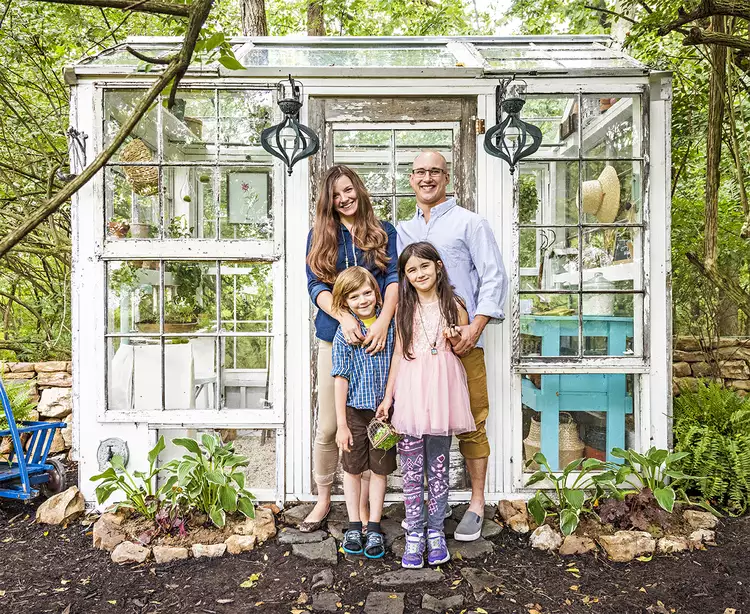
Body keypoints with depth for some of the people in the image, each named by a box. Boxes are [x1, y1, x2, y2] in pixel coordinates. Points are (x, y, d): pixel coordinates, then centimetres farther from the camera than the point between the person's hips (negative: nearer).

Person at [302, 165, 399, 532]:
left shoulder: (384, 233, 10)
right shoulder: (320, 236, 10)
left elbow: (394, 280, -2)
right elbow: (316, 286, 0)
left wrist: (382, 322, -19)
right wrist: (345, 318, -18)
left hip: (375, 337, 0)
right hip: (335, 337, 1)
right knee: (328, 426, 5)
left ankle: (363, 505, 19)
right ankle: (323, 500, 24)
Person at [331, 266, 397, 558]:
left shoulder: (390, 324, -3)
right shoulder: (344, 332, -9)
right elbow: (340, 379, -8)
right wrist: (341, 424, -9)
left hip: (385, 408, 2)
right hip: (355, 409, -1)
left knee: (380, 469, 10)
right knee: (353, 468, 11)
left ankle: (374, 528, 24)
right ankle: (354, 527, 27)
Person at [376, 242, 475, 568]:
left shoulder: (453, 305, 4)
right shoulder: (404, 308, 7)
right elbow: (399, 353, 8)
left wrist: (456, 340, -13)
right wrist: (388, 396, 6)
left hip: (441, 392, -1)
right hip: (410, 391, 1)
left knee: (438, 467, 8)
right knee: (411, 468, 4)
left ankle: (435, 532, 22)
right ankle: (414, 535, 16)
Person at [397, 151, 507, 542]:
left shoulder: (469, 223, 4)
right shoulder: (403, 231, 19)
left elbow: (494, 277, -3)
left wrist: (475, 326, -13)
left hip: (460, 342, -4)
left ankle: (476, 504, 15)